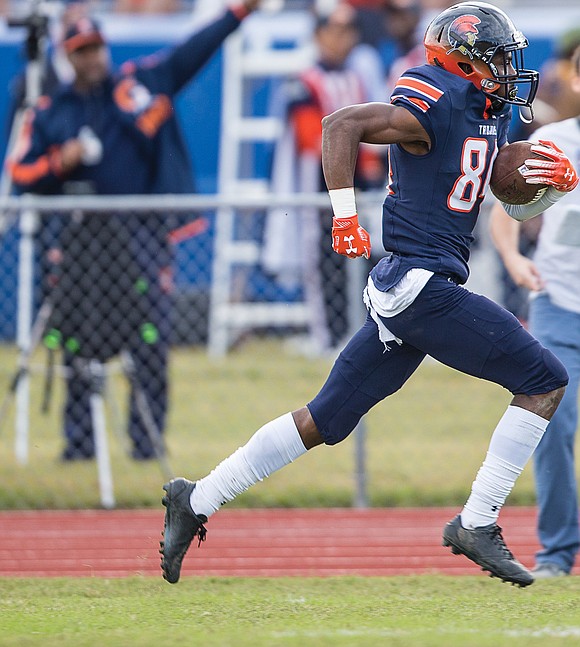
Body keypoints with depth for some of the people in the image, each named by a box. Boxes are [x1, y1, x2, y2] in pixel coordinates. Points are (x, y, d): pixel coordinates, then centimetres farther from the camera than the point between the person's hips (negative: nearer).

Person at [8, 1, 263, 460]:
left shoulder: (145, 81, 8)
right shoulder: (49, 113, 10)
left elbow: (194, 51, 1)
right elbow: (21, 174, 7)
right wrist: (61, 162, -11)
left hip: (143, 233, -2)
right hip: (85, 236, 2)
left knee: (151, 340, -9)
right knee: (77, 340, 2)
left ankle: (147, 439, -4)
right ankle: (78, 439, 11)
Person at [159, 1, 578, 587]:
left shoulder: (490, 114, 16)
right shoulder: (433, 110, -14)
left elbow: (519, 208, 25)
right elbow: (341, 124, -22)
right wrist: (345, 216, -25)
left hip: (403, 293, 9)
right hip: (421, 283, -9)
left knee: (325, 421, 12)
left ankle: (196, 501, 17)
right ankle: (476, 523, -5)